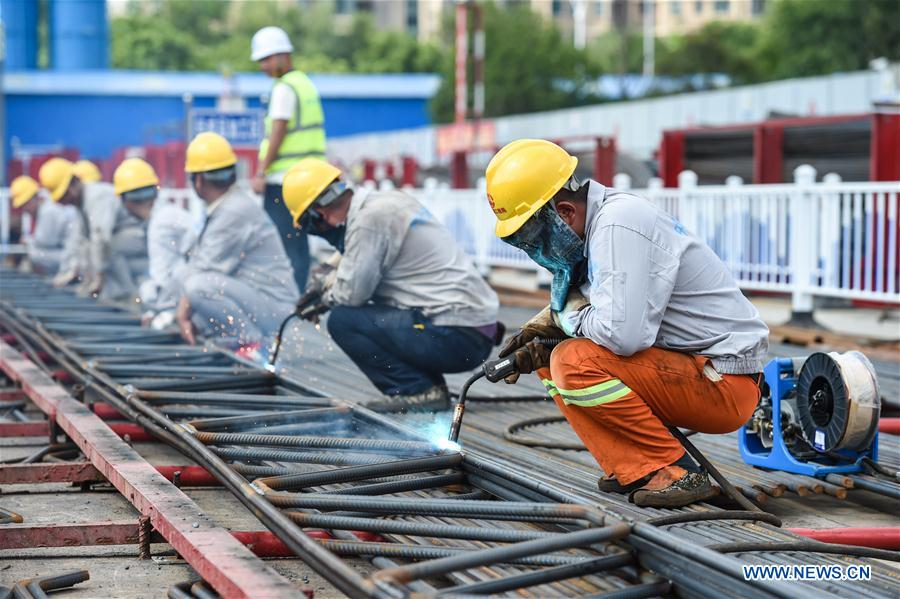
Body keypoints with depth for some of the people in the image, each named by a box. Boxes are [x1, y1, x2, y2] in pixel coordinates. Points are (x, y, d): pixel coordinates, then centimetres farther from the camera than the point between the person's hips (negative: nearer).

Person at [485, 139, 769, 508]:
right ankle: (634, 473, 1)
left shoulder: (618, 225, -22)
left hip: (724, 383, -10)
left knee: (574, 363, -24)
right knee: (549, 360, 8)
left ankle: (678, 472, -13)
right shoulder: (598, 222, 8)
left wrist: (569, 316, -10)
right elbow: (577, 303, 22)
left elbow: (622, 334, -31)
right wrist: (537, 331, 2)